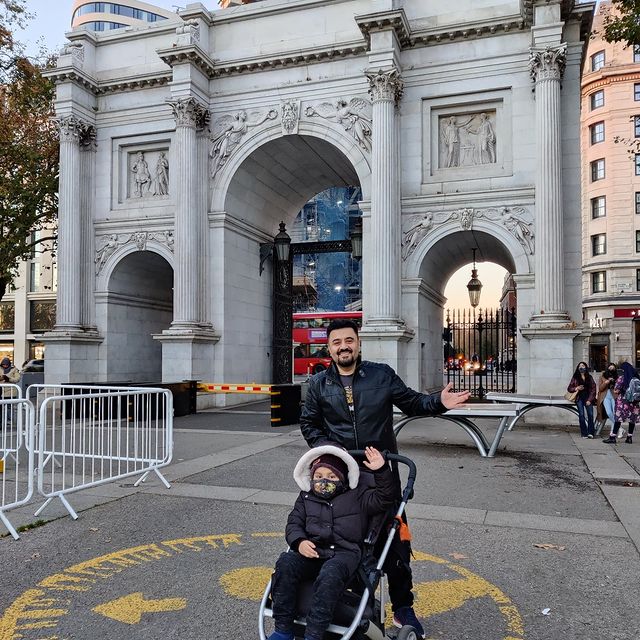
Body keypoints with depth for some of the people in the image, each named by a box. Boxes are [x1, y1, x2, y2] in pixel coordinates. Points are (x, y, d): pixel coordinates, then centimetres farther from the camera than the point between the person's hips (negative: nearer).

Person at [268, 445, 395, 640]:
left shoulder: (356, 496, 13)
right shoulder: (306, 498, 21)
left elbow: (383, 500, 2)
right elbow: (294, 523, 15)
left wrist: (381, 471, -13)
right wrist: (299, 541, -8)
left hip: (344, 553, -3)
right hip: (311, 551, 3)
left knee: (330, 573, -37)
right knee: (286, 563, -27)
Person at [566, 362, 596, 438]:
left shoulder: (590, 377, 12)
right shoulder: (575, 377, 10)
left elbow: (593, 389, 6)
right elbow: (569, 388, 10)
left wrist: (590, 400, -4)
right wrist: (576, 388, -10)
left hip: (588, 398, 1)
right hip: (579, 398, -1)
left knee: (590, 414, -14)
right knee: (581, 414, -13)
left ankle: (590, 433, -10)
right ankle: (584, 433, -11)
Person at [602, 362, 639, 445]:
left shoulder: (621, 378, -10)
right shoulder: (636, 377, 2)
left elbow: (616, 391, -11)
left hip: (623, 402, -4)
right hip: (634, 402, 4)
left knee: (618, 419, 1)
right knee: (632, 419, 10)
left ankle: (612, 437, 3)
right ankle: (629, 437, 14)